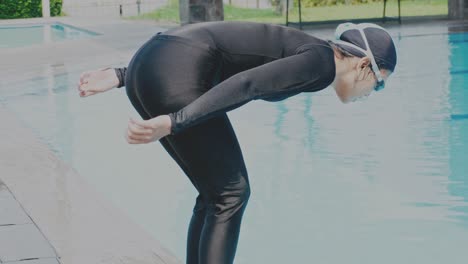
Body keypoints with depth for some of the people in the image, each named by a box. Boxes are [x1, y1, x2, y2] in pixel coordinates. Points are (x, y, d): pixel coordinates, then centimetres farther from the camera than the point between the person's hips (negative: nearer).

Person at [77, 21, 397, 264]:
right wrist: (172, 123, -26)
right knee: (231, 194, 2)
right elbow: (246, 84, -17)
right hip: (173, 77, -10)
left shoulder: (296, 53, 27)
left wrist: (118, 77, 21)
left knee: (217, 194, 17)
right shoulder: (321, 61, -1)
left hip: (146, 64, 10)